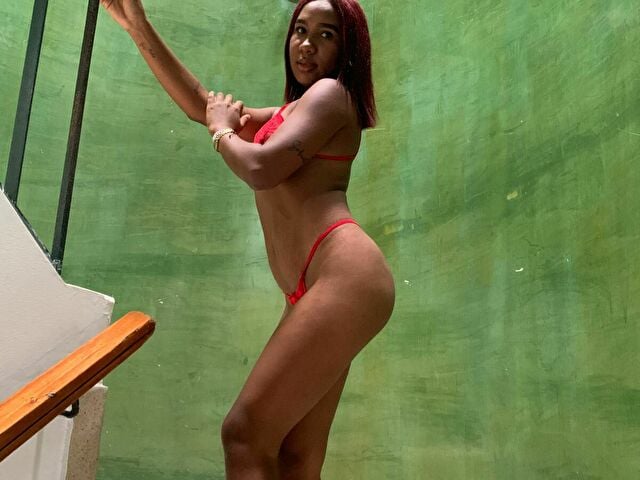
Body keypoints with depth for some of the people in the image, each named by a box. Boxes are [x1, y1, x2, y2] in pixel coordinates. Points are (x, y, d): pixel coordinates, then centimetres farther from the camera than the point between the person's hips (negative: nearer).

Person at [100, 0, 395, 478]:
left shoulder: (331, 93, 2)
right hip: (311, 293, 9)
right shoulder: (289, 112, 29)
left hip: (346, 276, -9)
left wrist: (222, 130, 10)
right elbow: (202, 103, 32)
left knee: (246, 432, -18)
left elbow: (261, 169, -12)